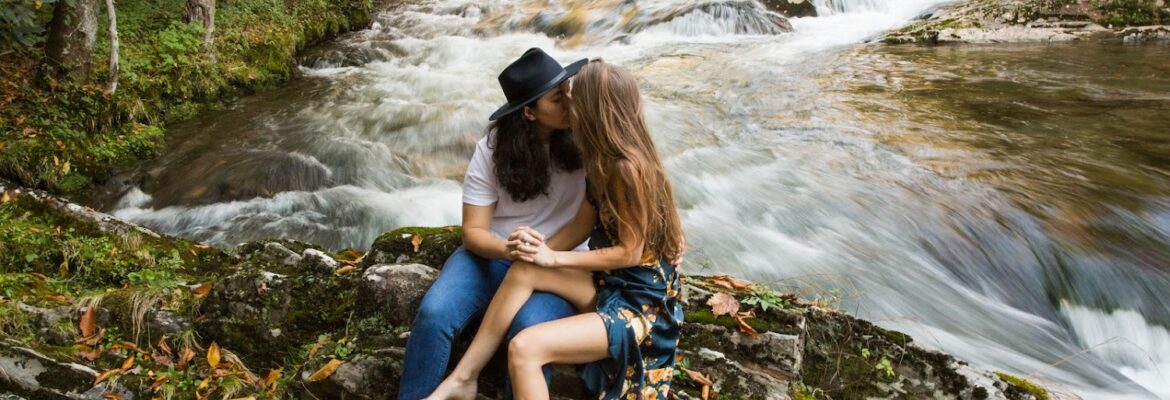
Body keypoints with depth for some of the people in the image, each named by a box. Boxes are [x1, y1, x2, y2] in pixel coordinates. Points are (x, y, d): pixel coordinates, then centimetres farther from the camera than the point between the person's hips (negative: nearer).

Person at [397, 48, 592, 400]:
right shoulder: (493, 148, -7)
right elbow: (474, 232, -7)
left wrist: (544, 253, -21)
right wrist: (511, 249, -27)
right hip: (494, 252, 2)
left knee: (532, 330, -31)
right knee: (433, 314, -23)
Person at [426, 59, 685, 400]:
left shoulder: (627, 167, -22)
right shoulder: (609, 158, 6)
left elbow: (630, 253, -18)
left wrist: (555, 258, -15)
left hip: (641, 304, -8)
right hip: (611, 282, 8)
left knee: (525, 348, -24)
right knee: (525, 269, -12)